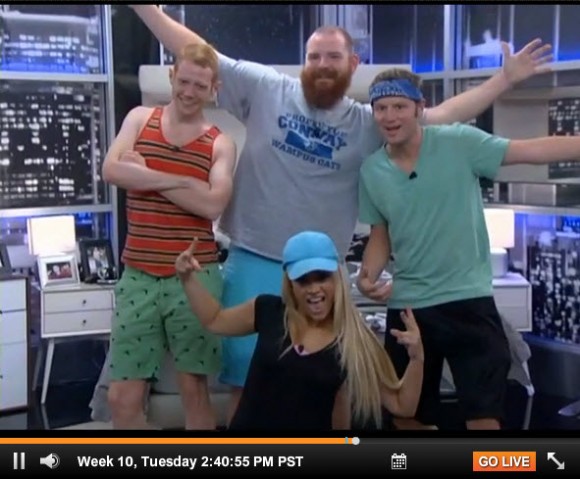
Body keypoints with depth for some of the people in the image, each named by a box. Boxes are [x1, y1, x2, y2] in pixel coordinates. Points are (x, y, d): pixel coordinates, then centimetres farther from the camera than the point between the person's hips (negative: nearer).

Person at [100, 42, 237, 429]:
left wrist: (146, 174, -9)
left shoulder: (221, 145, 3)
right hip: (139, 276, 2)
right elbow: (112, 170, -9)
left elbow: (213, 204, -15)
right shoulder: (140, 119, 8)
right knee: (122, 398, 4)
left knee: (195, 390, 8)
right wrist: (177, 179, -11)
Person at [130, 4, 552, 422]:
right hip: (252, 262, 0)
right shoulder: (266, 89, 1)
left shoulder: (370, 124, 3)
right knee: (246, 377, 10)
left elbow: (444, 116, 2)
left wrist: (505, 79, -3)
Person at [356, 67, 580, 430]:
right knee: (407, 417, 18)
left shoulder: (459, 142, -8)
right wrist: (367, 276, -6)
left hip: (467, 299, -4)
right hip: (406, 306, 4)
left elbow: (533, 150, -12)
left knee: (484, 417, 0)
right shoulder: (371, 171, 4)